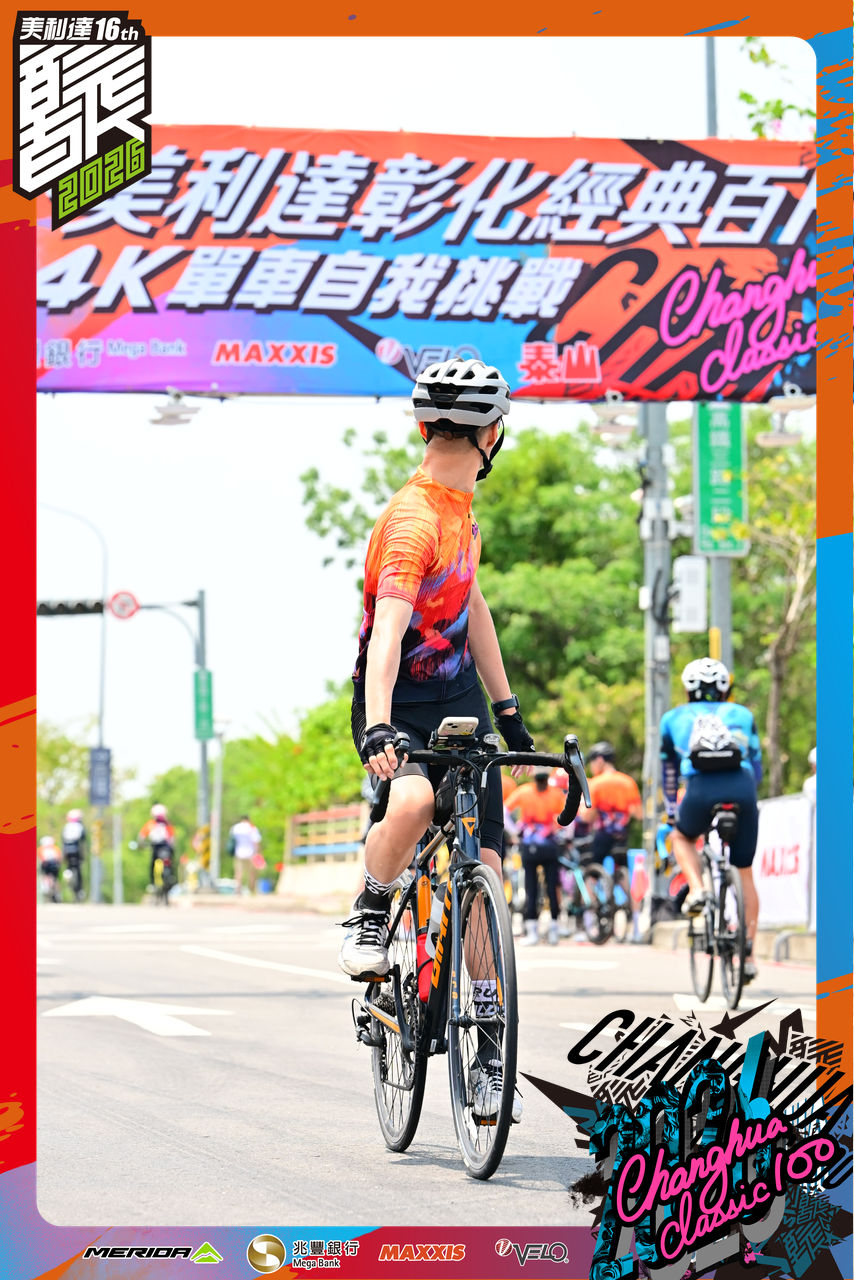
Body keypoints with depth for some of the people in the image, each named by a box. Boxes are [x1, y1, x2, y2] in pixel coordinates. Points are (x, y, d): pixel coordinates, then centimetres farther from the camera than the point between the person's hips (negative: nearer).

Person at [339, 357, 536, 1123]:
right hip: (401, 707, -7)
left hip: (460, 700, 8)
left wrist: (506, 706, 21)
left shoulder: (461, 507, 7)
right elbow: (387, 632, -35)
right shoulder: (413, 521, -22)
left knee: (485, 869, -1)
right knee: (412, 802, -38)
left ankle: (488, 1054, 3)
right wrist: (378, 727, -48)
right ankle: (371, 917, -7)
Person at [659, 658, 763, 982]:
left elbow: (669, 771, 37)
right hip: (742, 789, 1)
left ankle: (696, 890, 5)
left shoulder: (674, 718, 26)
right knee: (745, 873, 16)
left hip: (701, 790, -1)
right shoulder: (742, 714, 27)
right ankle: (749, 955, 13)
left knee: (682, 836, 33)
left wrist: (671, 809, 49)